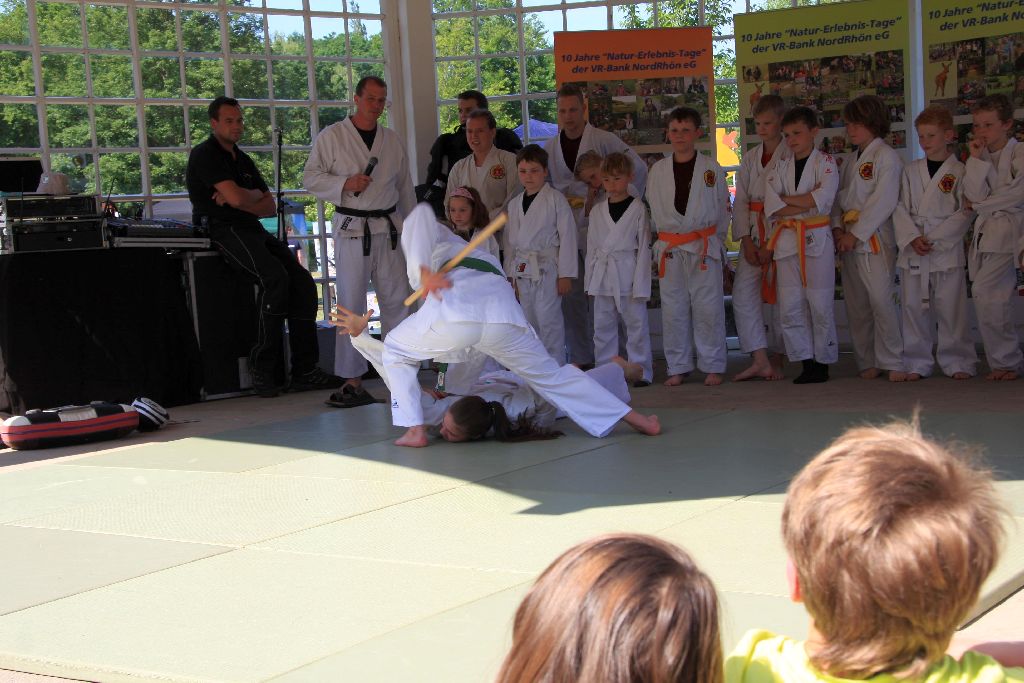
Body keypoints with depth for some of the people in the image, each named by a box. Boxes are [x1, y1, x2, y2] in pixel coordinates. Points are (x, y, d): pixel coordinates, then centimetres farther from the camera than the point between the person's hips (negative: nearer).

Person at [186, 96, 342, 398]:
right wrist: (255, 195, 7)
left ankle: (304, 370, -11)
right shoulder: (205, 154, -2)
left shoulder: (243, 160, 24)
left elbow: (270, 207, 18)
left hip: (254, 231, 8)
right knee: (275, 277, -31)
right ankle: (262, 367, -24)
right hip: (223, 231, -8)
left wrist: (241, 200, -1)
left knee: (303, 281, -11)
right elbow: (236, 197, -15)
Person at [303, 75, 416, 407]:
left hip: (388, 228, 4)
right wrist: (345, 184, -16)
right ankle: (353, 381, 1)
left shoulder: (392, 140, 13)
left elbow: (405, 188, 17)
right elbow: (311, 177, -1)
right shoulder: (332, 136, -1)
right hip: (351, 230, -4)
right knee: (351, 306, -4)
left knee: (396, 300, 7)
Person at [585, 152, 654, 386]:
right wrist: (590, 280, 7)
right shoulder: (597, 211, 9)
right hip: (602, 276, 4)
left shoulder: (638, 209, -3)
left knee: (636, 323, 0)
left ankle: (641, 371, 8)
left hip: (628, 274, -4)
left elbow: (643, 247, -4)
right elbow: (592, 247, 12)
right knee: (603, 327, 8)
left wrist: (640, 284, -10)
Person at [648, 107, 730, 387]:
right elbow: (655, 210, 12)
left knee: (707, 308, 0)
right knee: (673, 310, 6)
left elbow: (723, 209, 6)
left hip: (704, 248, -2)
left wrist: (713, 240, 2)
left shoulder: (711, 169, 0)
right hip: (670, 249, 2)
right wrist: (667, 238, 6)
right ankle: (677, 367, 17)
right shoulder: (658, 170, 5)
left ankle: (712, 366, 11)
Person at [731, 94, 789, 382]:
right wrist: (746, 239, -2)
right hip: (754, 233, 4)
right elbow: (741, 201, 10)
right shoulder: (750, 158, 12)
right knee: (743, 292, -8)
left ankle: (775, 360, 13)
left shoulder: (792, 156, -3)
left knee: (777, 296, 0)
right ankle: (759, 361, -8)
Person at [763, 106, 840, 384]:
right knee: (789, 307, 2)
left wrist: (786, 199, -10)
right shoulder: (780, 167, 11)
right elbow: (772, 207, -2)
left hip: (817, 239, -4)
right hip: (786, 241, 4)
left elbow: (824, 198, -16)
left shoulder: (825, 163, 0)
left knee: (820, 305, -1)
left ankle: (822, 363, 10)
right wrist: (808, 201, -11)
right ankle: (806, 362, 11)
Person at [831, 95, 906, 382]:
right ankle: (867, 363, 15)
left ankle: (893, 362, -6)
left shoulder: (886, 157, -6)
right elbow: (838, 196, 17)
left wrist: (856, 234, -15)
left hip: (874, 238, -8)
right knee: (856, 304, 8)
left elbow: (883, 201, -14)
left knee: (882, 300, -13)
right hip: (849, 240, 8)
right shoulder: (848, 160, 18)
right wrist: (838, 227, -1)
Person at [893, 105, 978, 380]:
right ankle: (917, 362, 16)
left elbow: (965, 213, -5)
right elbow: (901, 208, 6)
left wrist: (933, 239, -12)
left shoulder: (960, 172, -1)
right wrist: (912, 238, -10)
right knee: (914, 307, 6)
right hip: (912, 252, 3)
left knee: (951, 308, -2)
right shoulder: (911, 171, 10)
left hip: (947, 250, -3)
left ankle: (958, 361, 9)